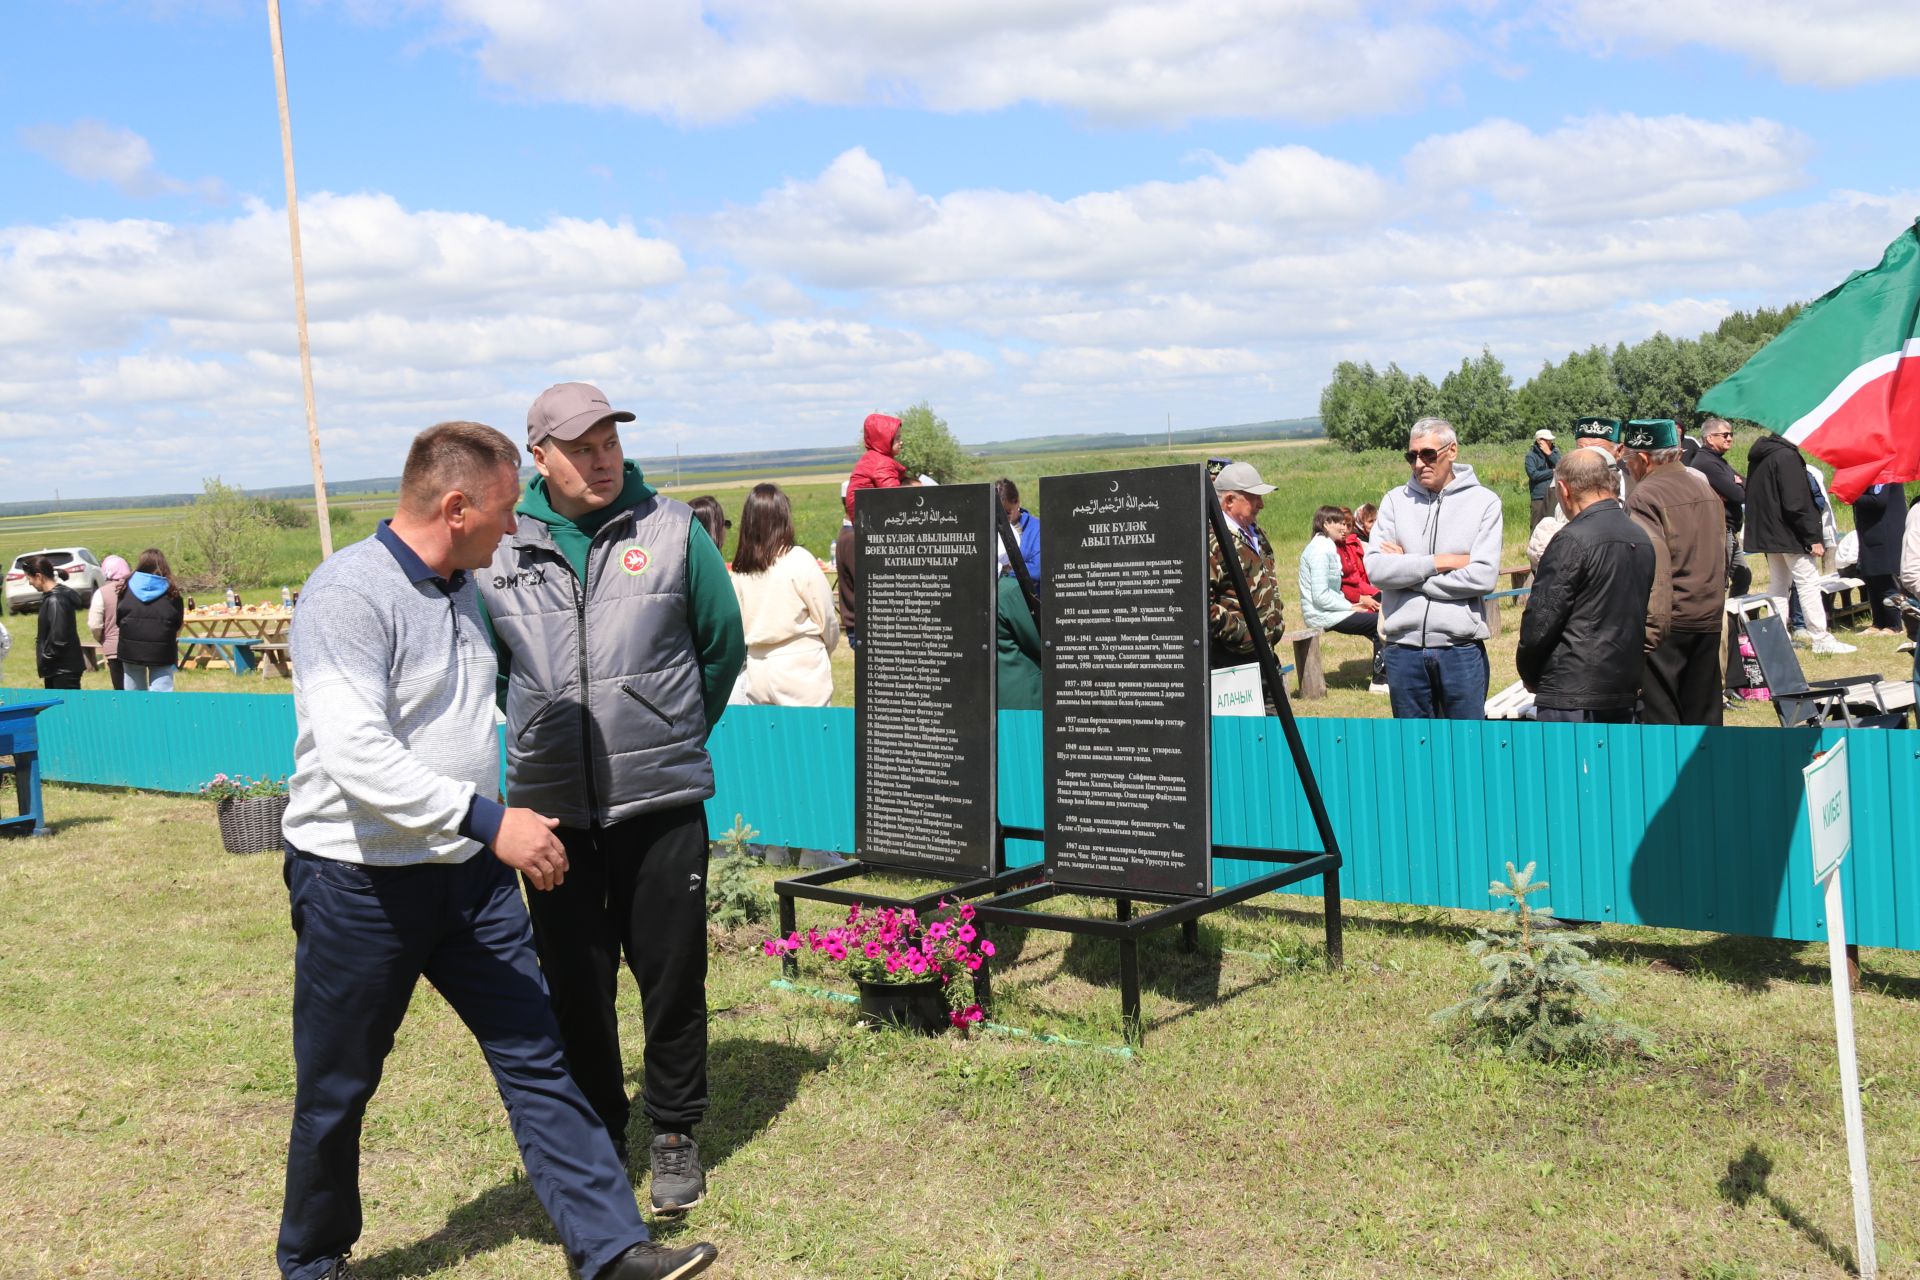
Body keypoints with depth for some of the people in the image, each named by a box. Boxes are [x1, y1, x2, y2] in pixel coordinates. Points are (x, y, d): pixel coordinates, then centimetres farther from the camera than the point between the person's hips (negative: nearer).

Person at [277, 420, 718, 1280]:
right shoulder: (348, 593, -19)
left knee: (535, 1057, 3)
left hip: (469, 871, 7)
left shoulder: (462, 586, 9)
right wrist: (489, 819, -33)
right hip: (360, 883, -7)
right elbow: (356, 756, -30)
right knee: (337, 1089, 10)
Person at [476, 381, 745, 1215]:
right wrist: (544, 736, 13)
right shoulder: (499, 551, 3)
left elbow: (723, 645, 8)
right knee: (573, 983, 10)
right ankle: (595, 1135, 27)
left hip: (660, 800, -1)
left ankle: (674, 1133, 25)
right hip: (550, 807, 2)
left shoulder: (672, 531, -1)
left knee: (672, 975, 7)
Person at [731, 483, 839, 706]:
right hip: (801, 674, -4)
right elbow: (827, 619, -4)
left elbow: (738, 624, 4)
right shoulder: (799, 561, -11)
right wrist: (825, 652, 14)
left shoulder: (741, 570, 1)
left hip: (757, 672, 4)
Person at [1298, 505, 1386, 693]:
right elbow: (1320, 596, -22)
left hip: (1329, 611, 10)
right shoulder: (1320, 550, -16)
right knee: (1382, 622, -13)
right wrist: (1350, 606, -15)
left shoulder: (1327, 547, 15)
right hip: (1322, 615, -10)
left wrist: (1352, 605, 3)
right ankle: (1380, 682, -8)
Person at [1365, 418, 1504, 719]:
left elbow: (1484, 576, -12)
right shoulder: (1396, 500, 6)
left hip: (1461, 649, -2)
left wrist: (1407, 571, -8)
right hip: (1404, 649, 2)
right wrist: (1443, 562, -12)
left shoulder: (1483, 501, 0)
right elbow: (1375, 569, -7)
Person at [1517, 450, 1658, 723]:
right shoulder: (1642, 539, 11)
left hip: (1571, 692, -8)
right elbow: (1640, 615, 16)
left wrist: (1529, 676, 2)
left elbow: (1540, 621, -14)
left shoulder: (1572, 541, -15)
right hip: (1624, 689, 8)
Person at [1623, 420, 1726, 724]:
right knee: (1704, 713, 13)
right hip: (1709, 618, 8)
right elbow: (1722, 556, 21)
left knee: (1659, 714, -2)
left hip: (1666, 622, -8)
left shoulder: (1644, 497, -13)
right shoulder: (1706, 489, 13)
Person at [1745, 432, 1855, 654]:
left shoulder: (1758, 456, 10)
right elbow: (1796, 504, -22)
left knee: (1778, 584, 14)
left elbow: (1753, 497, 17)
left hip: (1767, 533, 9)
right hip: (1789, 535, -9)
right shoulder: (1786, 456, -18)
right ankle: (1821, 640, 0)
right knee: (1809, 584, -3)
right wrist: (1813, 538, -17)